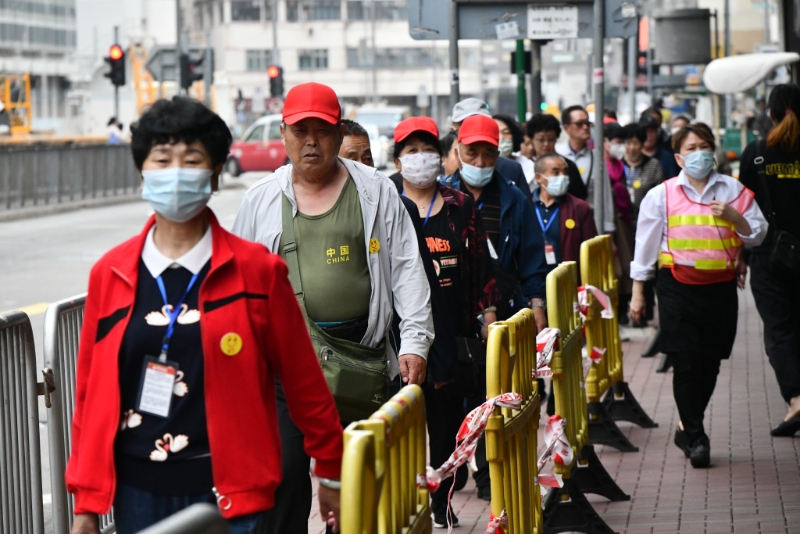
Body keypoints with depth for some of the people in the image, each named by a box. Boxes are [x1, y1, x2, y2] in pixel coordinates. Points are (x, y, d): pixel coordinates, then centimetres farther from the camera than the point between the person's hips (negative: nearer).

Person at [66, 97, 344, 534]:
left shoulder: (255, 270, -3)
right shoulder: (110, 274, 4)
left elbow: (302, 380, 3)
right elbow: (90, 392, 6)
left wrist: (330, 473, 8)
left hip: (224, 488, -2)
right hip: (136, 490, 2)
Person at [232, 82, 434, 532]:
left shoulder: (376, 192, 5)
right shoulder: (262, 200, 8)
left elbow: (406, 270, 3)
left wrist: (414, 342, -6)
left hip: (363, 355, 0)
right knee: (284, 473, -5)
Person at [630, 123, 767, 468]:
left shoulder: (733, 191, 7)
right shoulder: (662, 195, 4)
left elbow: (757, 235, 7)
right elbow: (645, 246, 7)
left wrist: (732, 217, -12)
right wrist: (638, 293, 5)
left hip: (720, 287, 2)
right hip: (678, 287, -2)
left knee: (710, 363, 6)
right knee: (687, 363, -7)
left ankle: (687, 429, 24)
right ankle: (695, 437, 1)